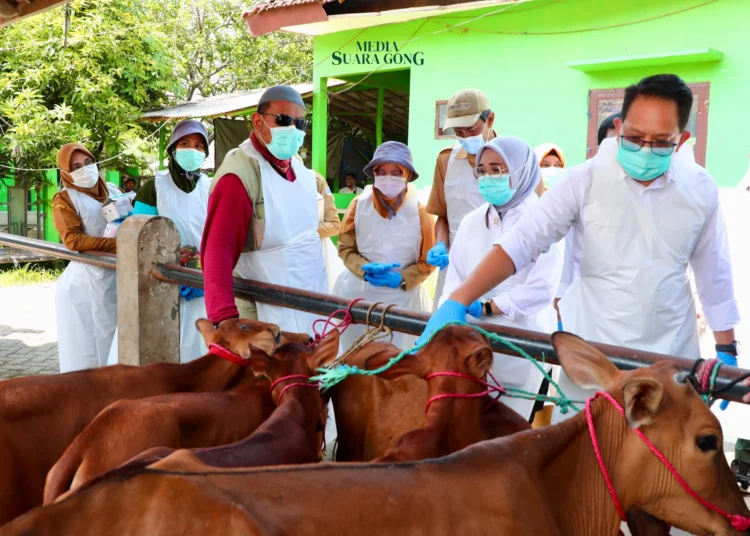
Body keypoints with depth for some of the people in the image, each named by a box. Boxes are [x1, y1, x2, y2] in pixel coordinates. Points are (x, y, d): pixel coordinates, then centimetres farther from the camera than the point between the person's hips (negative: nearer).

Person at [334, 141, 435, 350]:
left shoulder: (419, 212, -10)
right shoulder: (359, 205, -7)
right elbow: (345, 248, 0)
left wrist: (402, 279, -19)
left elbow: (427, 261, -4)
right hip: (360, 293, 1)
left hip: (403, 297, -1)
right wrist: (366, 270, -18)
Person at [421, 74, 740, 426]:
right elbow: (521, 242, -17)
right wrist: (458, 301, -28)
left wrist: (726, 350, 12)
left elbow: (714, 272, 8)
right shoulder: (585, 180, -13)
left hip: (672, 357, 2)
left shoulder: (701, 189, -4)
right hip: (593, 354, -2)